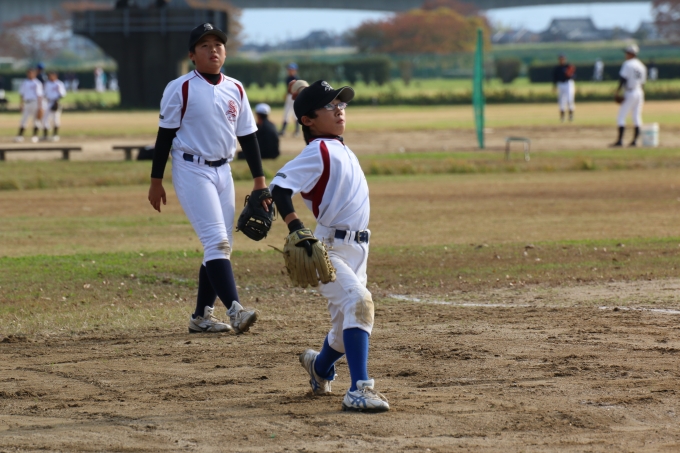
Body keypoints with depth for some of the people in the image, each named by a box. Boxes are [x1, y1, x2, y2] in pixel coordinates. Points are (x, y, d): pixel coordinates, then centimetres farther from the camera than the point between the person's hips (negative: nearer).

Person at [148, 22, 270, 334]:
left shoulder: (235, 90, 8)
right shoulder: (181, 89, -8)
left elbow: (247, 135, 12)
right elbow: (165, 135, -5)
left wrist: (259, 179, 9)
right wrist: (156, 181, -6)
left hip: (223, 171, 6)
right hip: (192, 170, -6)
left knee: (221, 246, 6)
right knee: (216, 241, -18)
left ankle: (201, 316, 14)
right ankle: (234, 310, -26)